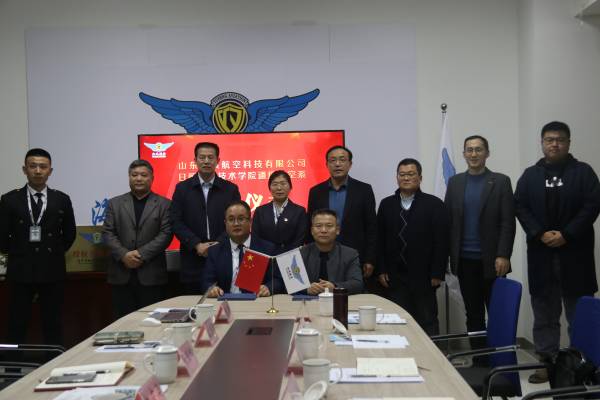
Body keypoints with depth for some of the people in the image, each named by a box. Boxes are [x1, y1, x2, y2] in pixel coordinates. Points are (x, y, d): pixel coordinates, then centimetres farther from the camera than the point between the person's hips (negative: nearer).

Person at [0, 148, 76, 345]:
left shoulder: (62, 200, 3)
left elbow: (69, 234, 10)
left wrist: (54, 253, 5)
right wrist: (16, 255, 5)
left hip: (52, 271, 1)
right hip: (20, 271, 0)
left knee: (53, 326, 7)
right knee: (17, 327, 5)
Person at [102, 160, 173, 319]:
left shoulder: (164, 204, 6)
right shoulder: (115, 203, 13)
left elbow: (166, 234, -3)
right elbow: (108, 233, 5)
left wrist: (142, 254, -12)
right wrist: (124, 255, -10)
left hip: (152, 276, -2)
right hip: (121, 275, 2)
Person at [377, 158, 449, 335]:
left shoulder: (434, 204, -1)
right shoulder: (386, 204, 9)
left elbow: (441, 241, -4)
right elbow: (379, 239, 8)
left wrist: (437, 273, -8)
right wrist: (381, 270, 2)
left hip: (423, 277, -2)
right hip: (394, 278, 3)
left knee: (428, 322, 6)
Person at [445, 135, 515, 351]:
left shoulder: (501, 181, 0)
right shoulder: (455, 182, 9)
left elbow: (508, 222, -4)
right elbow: (447, 220, 8)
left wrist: (503, 256, -12)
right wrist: (446, 255, 2)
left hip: (491, 260, -3)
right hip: (465, 261, 3)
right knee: (473, 314, 9)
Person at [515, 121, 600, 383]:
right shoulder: (530, 175, 10)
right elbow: (520, 208, 4)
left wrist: (566, 235, -12)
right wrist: (540, 234, -10)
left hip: (574, 252, -2)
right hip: (541, 253, 2)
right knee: (544, 312, 7)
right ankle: (546, 361, 14)